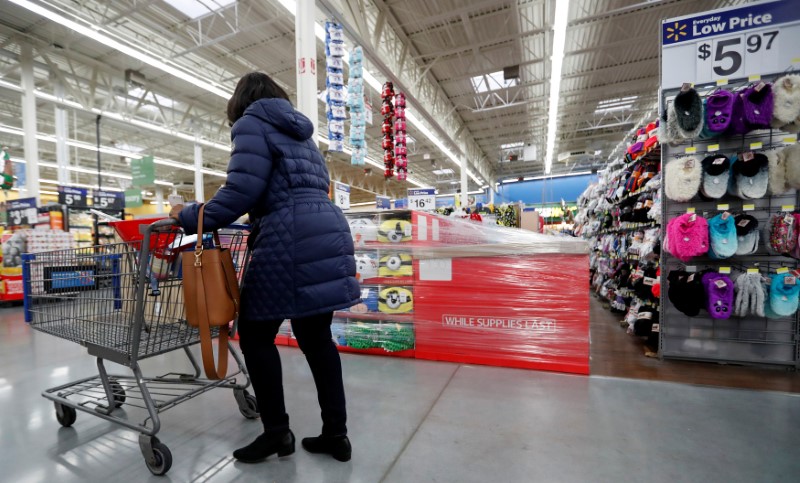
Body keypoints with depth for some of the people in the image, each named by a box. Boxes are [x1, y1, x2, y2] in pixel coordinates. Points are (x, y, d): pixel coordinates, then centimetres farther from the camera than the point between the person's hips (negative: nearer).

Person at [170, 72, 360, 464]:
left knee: (256, 333, 7)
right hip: (327, 236, 8)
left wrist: (191, 218, 3)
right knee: (315, 336, 11)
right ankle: (335, 433, 19)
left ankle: (276, 432, 17)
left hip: (291, 242, -8)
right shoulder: (299, 131, 29)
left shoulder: (252, 123, 5)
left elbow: (242, 191, -10)